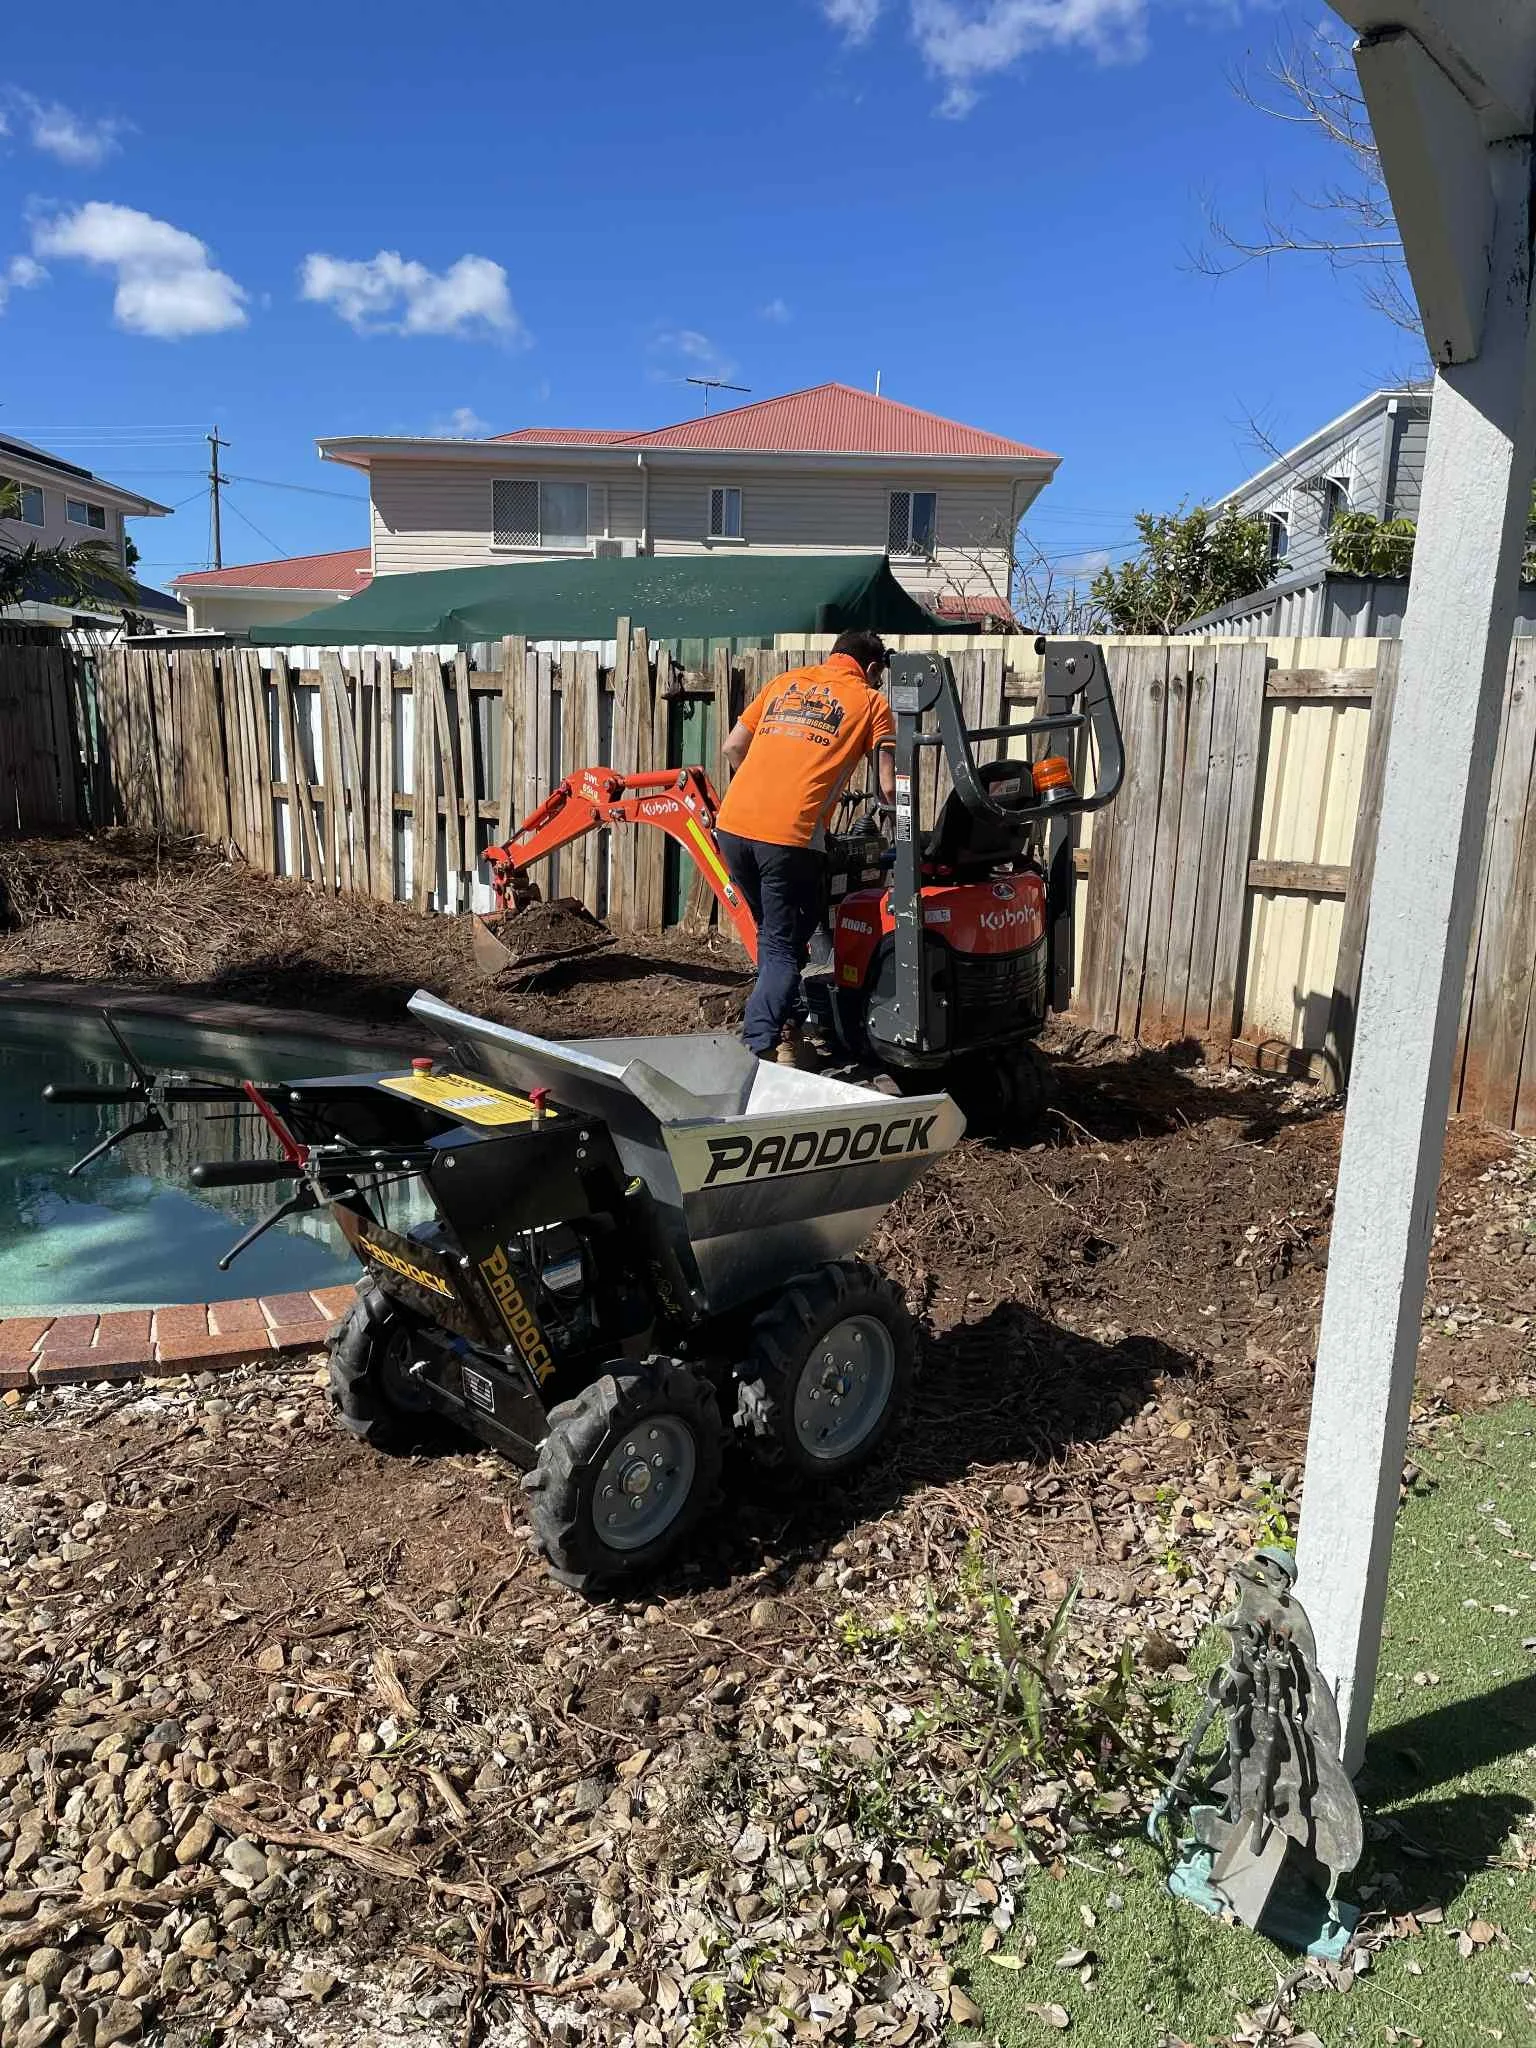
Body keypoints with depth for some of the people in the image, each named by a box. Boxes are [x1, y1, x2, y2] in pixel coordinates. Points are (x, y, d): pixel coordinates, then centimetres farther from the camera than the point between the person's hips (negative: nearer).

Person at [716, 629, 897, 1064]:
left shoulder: (786, 683, 22)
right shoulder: (870, 701, 9)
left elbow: (733, 748, 21)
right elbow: (888, 788, 2)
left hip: (734, 824, 5)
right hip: (789, 835, -5)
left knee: (773, 932, 23)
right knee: (783, 949, 2)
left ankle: (785, 1031, 27)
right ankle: (757, 1049, -12)